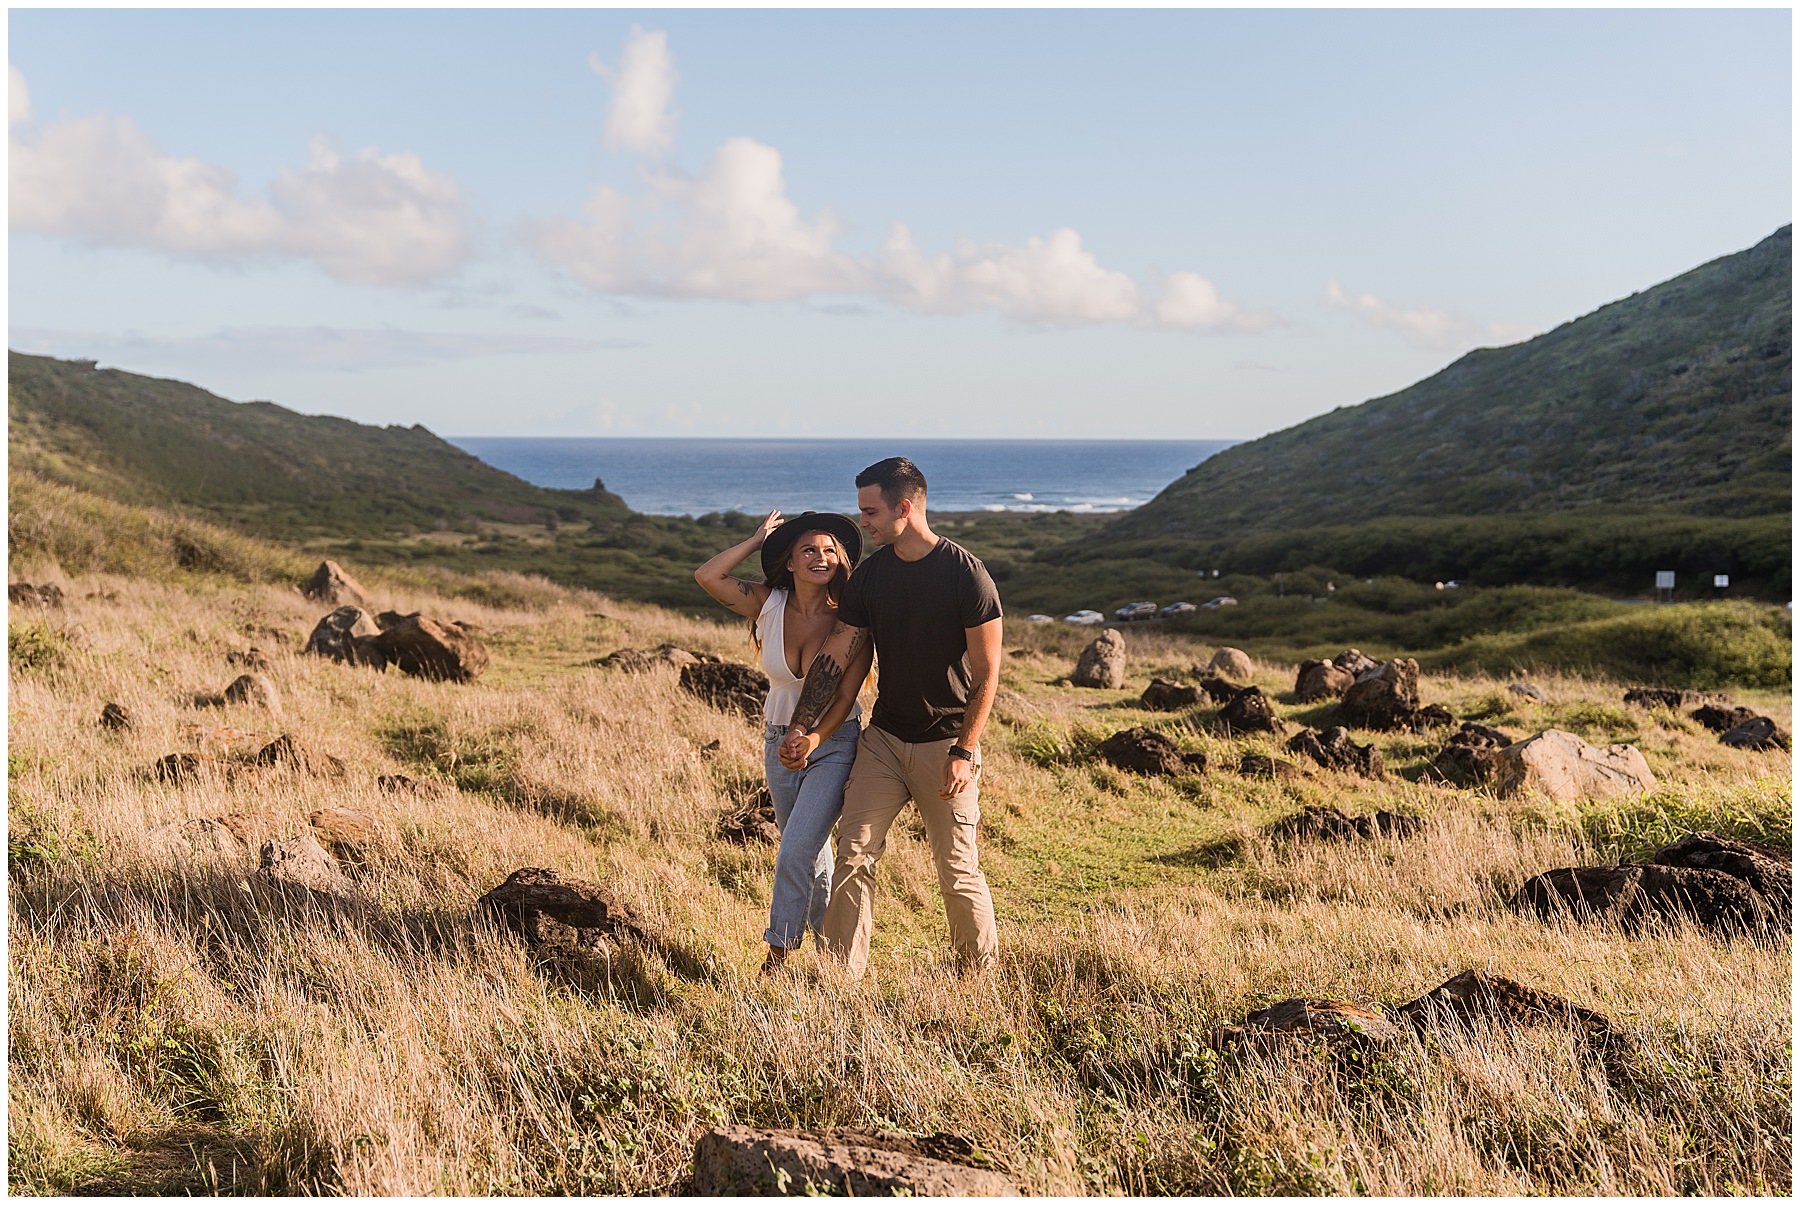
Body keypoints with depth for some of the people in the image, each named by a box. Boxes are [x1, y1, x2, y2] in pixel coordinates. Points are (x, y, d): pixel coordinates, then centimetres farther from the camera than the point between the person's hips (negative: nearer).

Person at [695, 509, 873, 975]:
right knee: (810, 852, 17)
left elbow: (846, 697, -15)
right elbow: (707, 576, -19)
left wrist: (812, 740, -28)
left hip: (834, 744, -4)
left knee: (796, 850, -14)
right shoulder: (768, 604, -8)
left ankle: (778, 953, 1)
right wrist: (759, 538, -11)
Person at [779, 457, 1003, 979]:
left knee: (957, 868, -1)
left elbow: (986, 672, -10)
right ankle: (843, 973, 4)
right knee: (854, 851, -4)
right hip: (883, 736, 5)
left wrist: (964, 752, -16)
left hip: (946, 743, -5)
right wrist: (801, 730, -2)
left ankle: (981, 972, 20)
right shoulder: (870, 576, 4)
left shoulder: (967, 575, -12)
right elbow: (835, 658, 6)